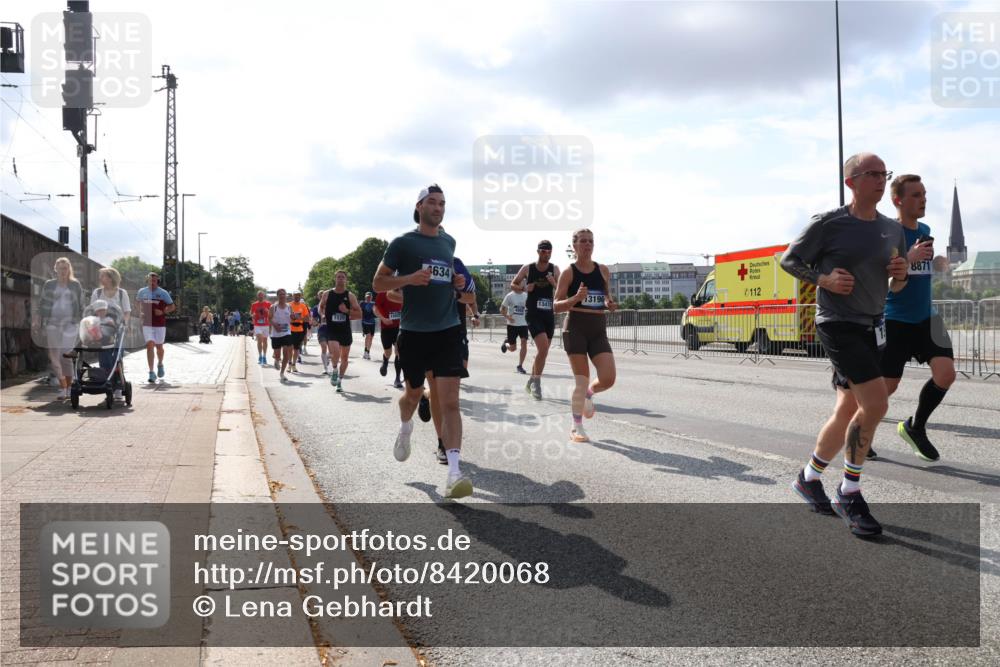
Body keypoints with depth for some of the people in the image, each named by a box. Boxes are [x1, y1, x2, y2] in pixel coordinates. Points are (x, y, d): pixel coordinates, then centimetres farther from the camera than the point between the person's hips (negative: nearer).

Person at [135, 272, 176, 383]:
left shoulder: (163, 293, -3)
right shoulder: (142, 292, 3)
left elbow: (172, 306, 2)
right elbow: (137, 301, 23)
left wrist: (163, 312, -16)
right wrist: (141, 312, 5)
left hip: (160, 324, 0)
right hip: (147, 324, 0)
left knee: (159, 347, 12)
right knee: (149, 345, -12)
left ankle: (160, 365, 43)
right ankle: (151, 373, -12)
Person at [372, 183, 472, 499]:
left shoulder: (449, 242, 12)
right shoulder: (403, 243, -2)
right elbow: (378, 283, -1)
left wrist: (457, 282, 7)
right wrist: (409, 278, -18)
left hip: (448, 330, 2)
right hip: (414, 331, -2)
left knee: (450, 401, -10)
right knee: (414, 392, 15)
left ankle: (454, 471, -14)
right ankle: (405, 428, 50)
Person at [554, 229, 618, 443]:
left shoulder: (603, 270, 8)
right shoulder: (568, 272, -3)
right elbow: (556, 306, -5)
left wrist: (610, 304, 1)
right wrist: (575, 298, -22)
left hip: (598, 329, 4)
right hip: (575, 329, -4)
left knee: (608, 379, -7)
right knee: (582, 381, -3)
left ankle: (588, 395, 28)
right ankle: (577, 428, 13)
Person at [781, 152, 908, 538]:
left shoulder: (893, 229, 11)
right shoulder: (828, 224, -8)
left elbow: (895, 287, 19)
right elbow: (788, 260, -1)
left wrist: (900, 275, -4)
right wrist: (824, 279, -16)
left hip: (871, 328, 7)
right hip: (837, 324, -7)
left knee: (847, 412, 10)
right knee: (876, 404, -18)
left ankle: (809, 478, 29)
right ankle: (849, 495, -4)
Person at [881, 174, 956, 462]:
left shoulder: (925, 230, 10)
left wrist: (938, 263, 5)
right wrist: (908, 258, -28)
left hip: (925, 318, 6)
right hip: (895, 321, -6)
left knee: (946, 373, -8)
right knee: (887, 386, -2)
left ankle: (915, 427, 14)